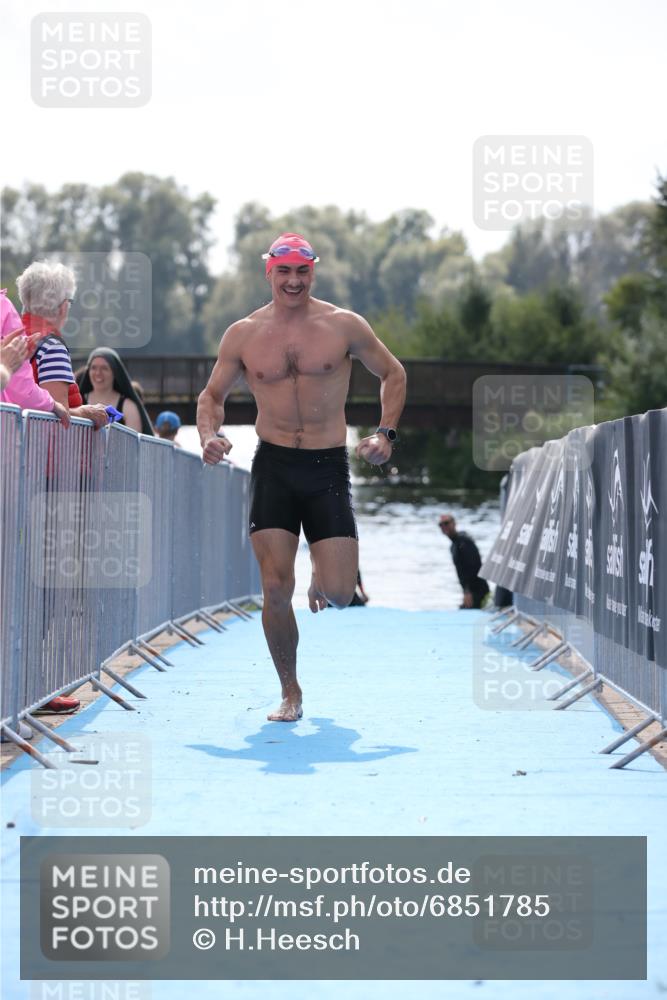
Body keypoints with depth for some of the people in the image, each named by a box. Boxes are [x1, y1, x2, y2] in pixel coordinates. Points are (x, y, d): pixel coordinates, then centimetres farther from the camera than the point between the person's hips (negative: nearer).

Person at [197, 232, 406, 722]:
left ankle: (321, 580, 34)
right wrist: (211, 435, -7)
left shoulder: (344, 326, -1)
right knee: (276, 588, -8)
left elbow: (393, 374, 11)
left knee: (340, 593, -7)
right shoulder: (243, 334, 3)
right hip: (273, 465, 1)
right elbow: (212, 395, 14)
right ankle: (290, 693, 9)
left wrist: (386, 432, -2)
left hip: (328, 466, -1)